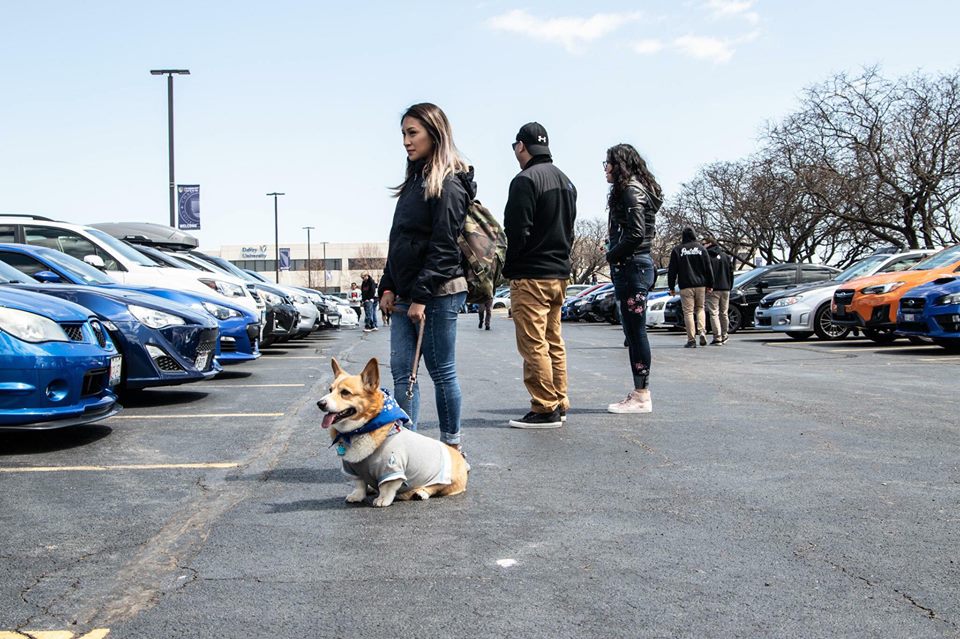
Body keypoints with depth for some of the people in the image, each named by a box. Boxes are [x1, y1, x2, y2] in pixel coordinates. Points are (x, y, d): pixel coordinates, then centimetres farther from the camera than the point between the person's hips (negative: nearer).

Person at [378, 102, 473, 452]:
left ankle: (451, 447, 15)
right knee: (401, 371, 5)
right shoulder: (415, 181, 17)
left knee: (442, 371, 2)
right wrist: (388, 287, 11)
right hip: (406, 295, 9)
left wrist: (422, 296, -18)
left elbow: (444, 247, -17)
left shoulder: (448, 184, -10)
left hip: (438, 292, -9)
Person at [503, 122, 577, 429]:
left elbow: (517, 232, -17)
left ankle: (544, 409, -3)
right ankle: (559, 403, 19)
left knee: (533, 344, -5)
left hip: (531, 276, -9)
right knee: (553, 342, 14)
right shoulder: (566, 181, 16)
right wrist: (560, 259, 17)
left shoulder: (526, 179, -13)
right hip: (560, 273, 9)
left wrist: (509, 268, -3)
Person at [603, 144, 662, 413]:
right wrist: (613, 253, 10)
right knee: (634, 331, 11)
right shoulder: (635, 189, 20)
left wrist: (611, 255, -9)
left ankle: (641, 396, -3)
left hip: (631, 266, -10)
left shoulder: (630, 190, -11)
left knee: (635, 331, -7)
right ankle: (640, 392, 16)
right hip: (634, 266, 10)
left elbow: (636, 234, -20)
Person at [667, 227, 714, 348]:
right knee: (700, 308, 18)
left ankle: (691, 340, -5)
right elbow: (708, 268, 7)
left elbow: (672, 270, 0)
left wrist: (671, 287, 6)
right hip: (700, 285, 2)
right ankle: (702, 331, -3)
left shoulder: (677, 250, 1)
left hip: (685, 286, -2)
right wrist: (710, 285, 12)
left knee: (688, 312, -1)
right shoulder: (701, 248, 6)